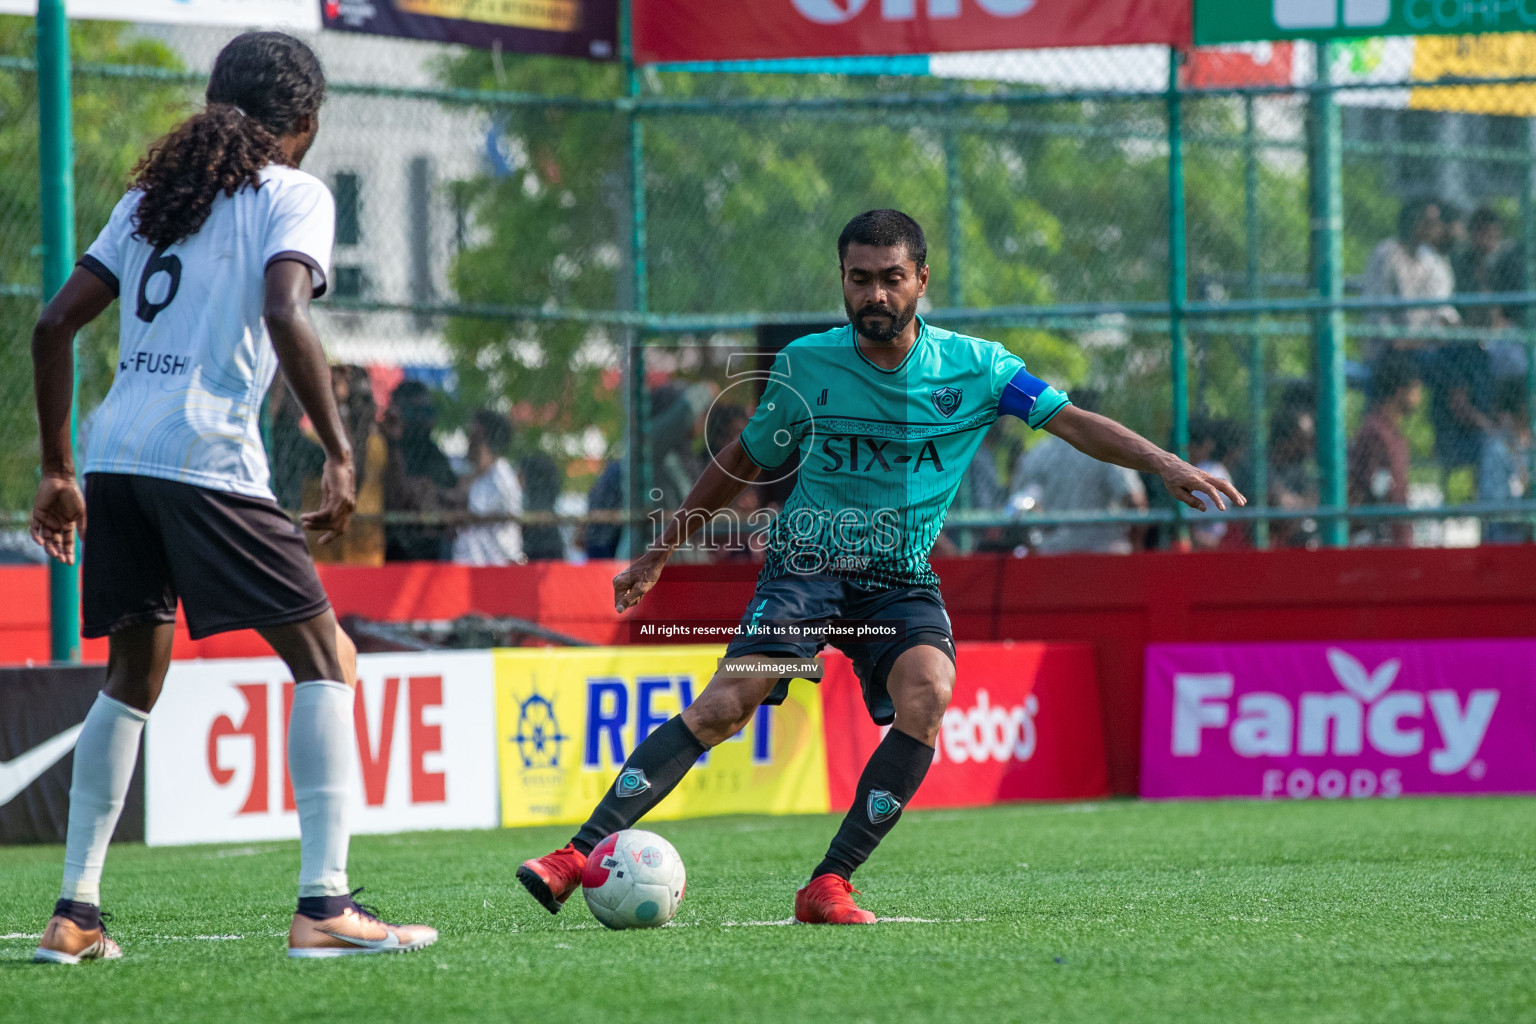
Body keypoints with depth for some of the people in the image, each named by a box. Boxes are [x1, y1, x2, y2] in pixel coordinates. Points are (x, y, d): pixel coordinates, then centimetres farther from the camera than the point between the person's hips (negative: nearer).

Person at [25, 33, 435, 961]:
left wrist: (59, 471, 21)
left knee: (133, 676, 20)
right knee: (324, 660, 0)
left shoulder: (151, 196, 21)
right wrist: (341, 454, -14)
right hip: (208, 458, -7)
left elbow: (55, 326, 17)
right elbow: (283, 318, -15)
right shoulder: (294, 195, 3)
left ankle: (76, 912, 16)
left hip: (116, 457, 7)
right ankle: (324, 906, -11)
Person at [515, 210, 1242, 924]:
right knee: (725, 705, -23)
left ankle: (829, 886, -23)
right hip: (807, 561, -1)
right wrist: (659, 555, 15)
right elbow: (746, 459, 12)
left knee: (927, 699, -29)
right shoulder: (805, 365, -3)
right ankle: (581, 856, -25)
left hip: (902, 578, 1)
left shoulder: (975, 367, -3)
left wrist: (1165, 464, -20)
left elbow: (1074, 424, -5)